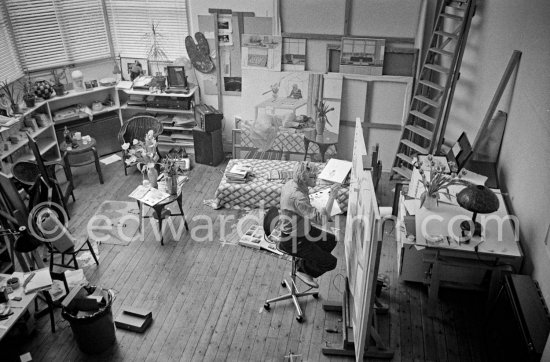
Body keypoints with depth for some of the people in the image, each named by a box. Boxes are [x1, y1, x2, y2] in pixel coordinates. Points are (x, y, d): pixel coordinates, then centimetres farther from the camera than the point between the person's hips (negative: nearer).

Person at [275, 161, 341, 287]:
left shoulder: (291, 183, -5)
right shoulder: (297, 197, -35)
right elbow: (320, 219, -40)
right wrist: (332, 196, -39)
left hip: (301, 229, 10)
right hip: (292, 240, -10)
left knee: (331, 241, 18)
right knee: (330, 262, -4)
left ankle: (306, 264, 26)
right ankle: (303, 270, 19)